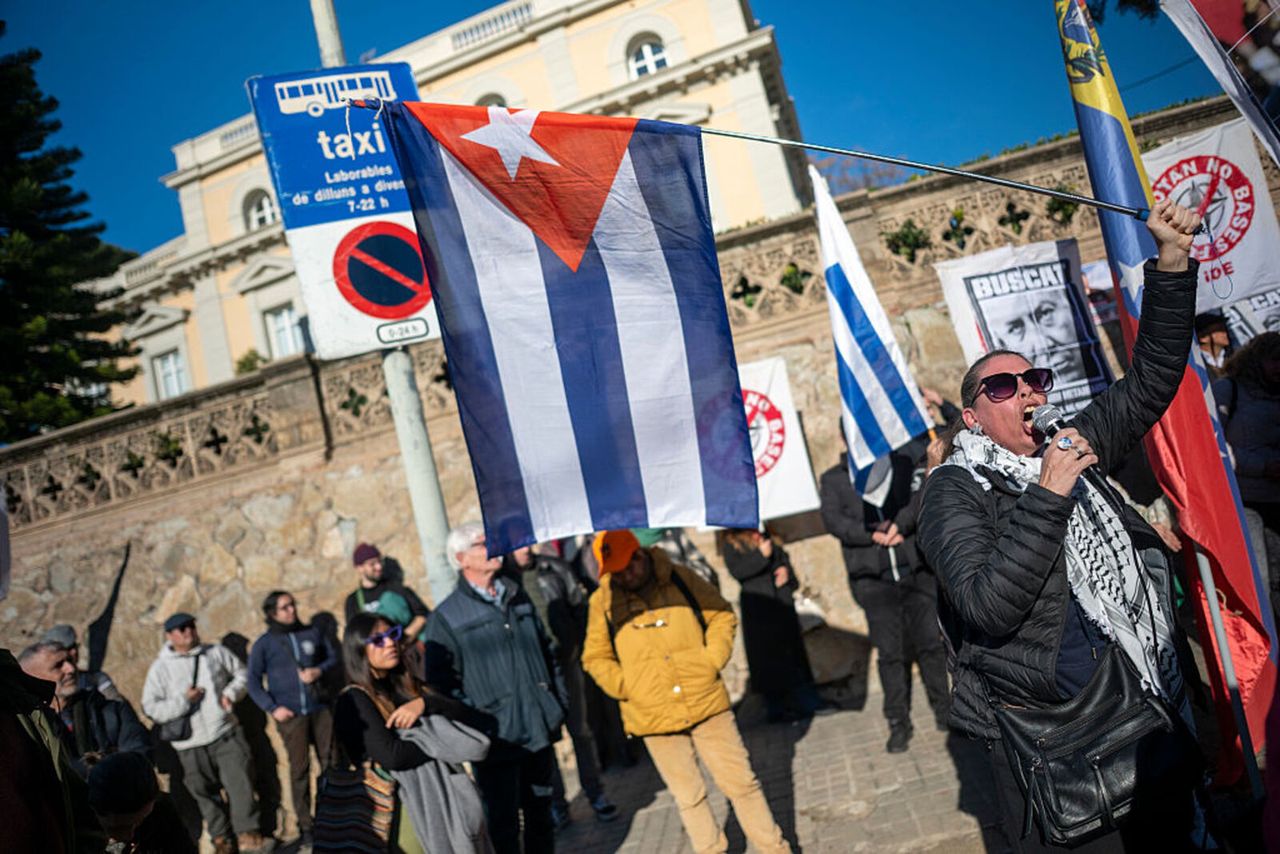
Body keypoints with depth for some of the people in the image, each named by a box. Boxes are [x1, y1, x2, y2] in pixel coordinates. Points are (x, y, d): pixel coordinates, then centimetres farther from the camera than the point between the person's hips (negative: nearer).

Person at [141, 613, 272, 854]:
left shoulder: (216, 652, 2)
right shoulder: (160, 668, -4)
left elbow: (241, 673, 15)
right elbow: (150, 707, -8)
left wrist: (232, 692, -5)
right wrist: (183, 701, -17)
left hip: (227, 735, 1)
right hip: (192, 745, -1)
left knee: (241, 783, -3)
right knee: (206, 794, 10)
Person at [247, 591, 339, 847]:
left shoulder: (312, 633, 6)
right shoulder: (264, 643, 0)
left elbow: (333, 658, 15)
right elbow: (253, 682, 1)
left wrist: (320, 670, -7)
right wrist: (272, 708, -9)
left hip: (320, 708, 2)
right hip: (290, 714, -2)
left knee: (330, 762, 4)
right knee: (299, 769, -1)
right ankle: (305, 826, 8)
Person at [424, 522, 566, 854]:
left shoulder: (518, 597, 12)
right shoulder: (446, 617, -7)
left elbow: (546, 651, 18)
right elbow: (442, 680, -10)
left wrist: (559, 701, 13)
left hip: (540, 731, 6)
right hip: (497, 740, -5)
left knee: (540, 815, 17)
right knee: (505, 826, 3)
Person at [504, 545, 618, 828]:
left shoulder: (554, 567, 1)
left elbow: (580, 608, 8)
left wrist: (576, 647, 4)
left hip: (566, 663, 2)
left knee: (580, 730, 11)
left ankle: (595, 793, 23)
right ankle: (556, 802, 20)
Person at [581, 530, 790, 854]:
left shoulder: (681, 578, -3)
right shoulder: (602, 601, -4)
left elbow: (722, 615, 8)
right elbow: (595, 657, 7)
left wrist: (713, 660, -5)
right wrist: (627, 687, -7)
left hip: (707, 703, 0)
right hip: (653, 716, 0)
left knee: (742, 783, 7)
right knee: (689, 796, 10)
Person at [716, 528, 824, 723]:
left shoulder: (765, 537, 14)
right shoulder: (730, 543, -2)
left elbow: (783, 557, 22)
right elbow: (736, 571, -14)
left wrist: (786, 571, 1)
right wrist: (761, 555, -20)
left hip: (782, 601, 5)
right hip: (756, 606, -5)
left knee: (792, 648, 6)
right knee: (766, 655, -3)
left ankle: (803, 703, 12)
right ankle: (776, 708, 3)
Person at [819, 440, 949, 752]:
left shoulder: (904, 458, 9)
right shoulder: (833, 478, 8)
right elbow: (832, 519, -5)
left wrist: (900, 524, -19)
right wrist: (872, 534, -17)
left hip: (916, 570, 1)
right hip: (873, 577, 0)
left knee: (930, 642, 6)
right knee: (889, 653, 1)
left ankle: (944, 710, 22)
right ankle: (899, 723, 12)